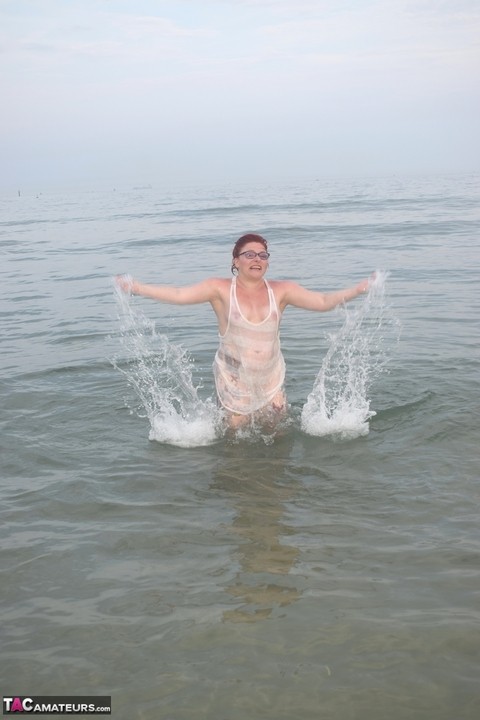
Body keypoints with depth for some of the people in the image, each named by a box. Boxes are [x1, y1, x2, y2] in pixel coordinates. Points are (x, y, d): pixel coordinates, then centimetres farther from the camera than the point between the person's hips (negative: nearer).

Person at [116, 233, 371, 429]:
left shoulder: (281, 290, -3)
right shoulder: (221, 289, -9)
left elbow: (323, 301, -5)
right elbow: (179, 295, -14)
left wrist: (359, 289, -13)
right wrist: (135, 287, -21)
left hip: (271, 380, 2)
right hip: (234, 380, -2)